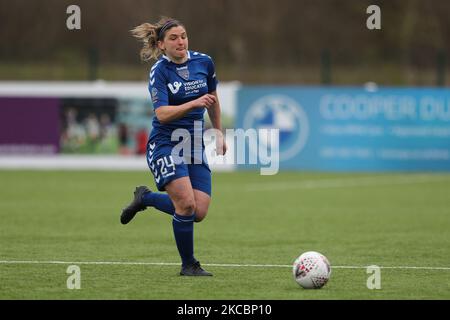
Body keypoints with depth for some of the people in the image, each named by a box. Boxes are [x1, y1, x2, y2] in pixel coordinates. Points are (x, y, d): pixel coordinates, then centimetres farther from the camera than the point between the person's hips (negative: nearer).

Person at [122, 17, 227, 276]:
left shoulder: (204, 62, 3)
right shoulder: (159, 71, -11)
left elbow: (213, 100, 21)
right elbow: (162, 114, -23)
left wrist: (219, 133, 23)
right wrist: (194, 103, -35)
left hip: (195, 145, 5)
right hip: (166, 145, -5)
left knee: (199, 213, -5)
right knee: (186, 204, -21)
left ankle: (146, 197, 22)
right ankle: (188, 265, 0)